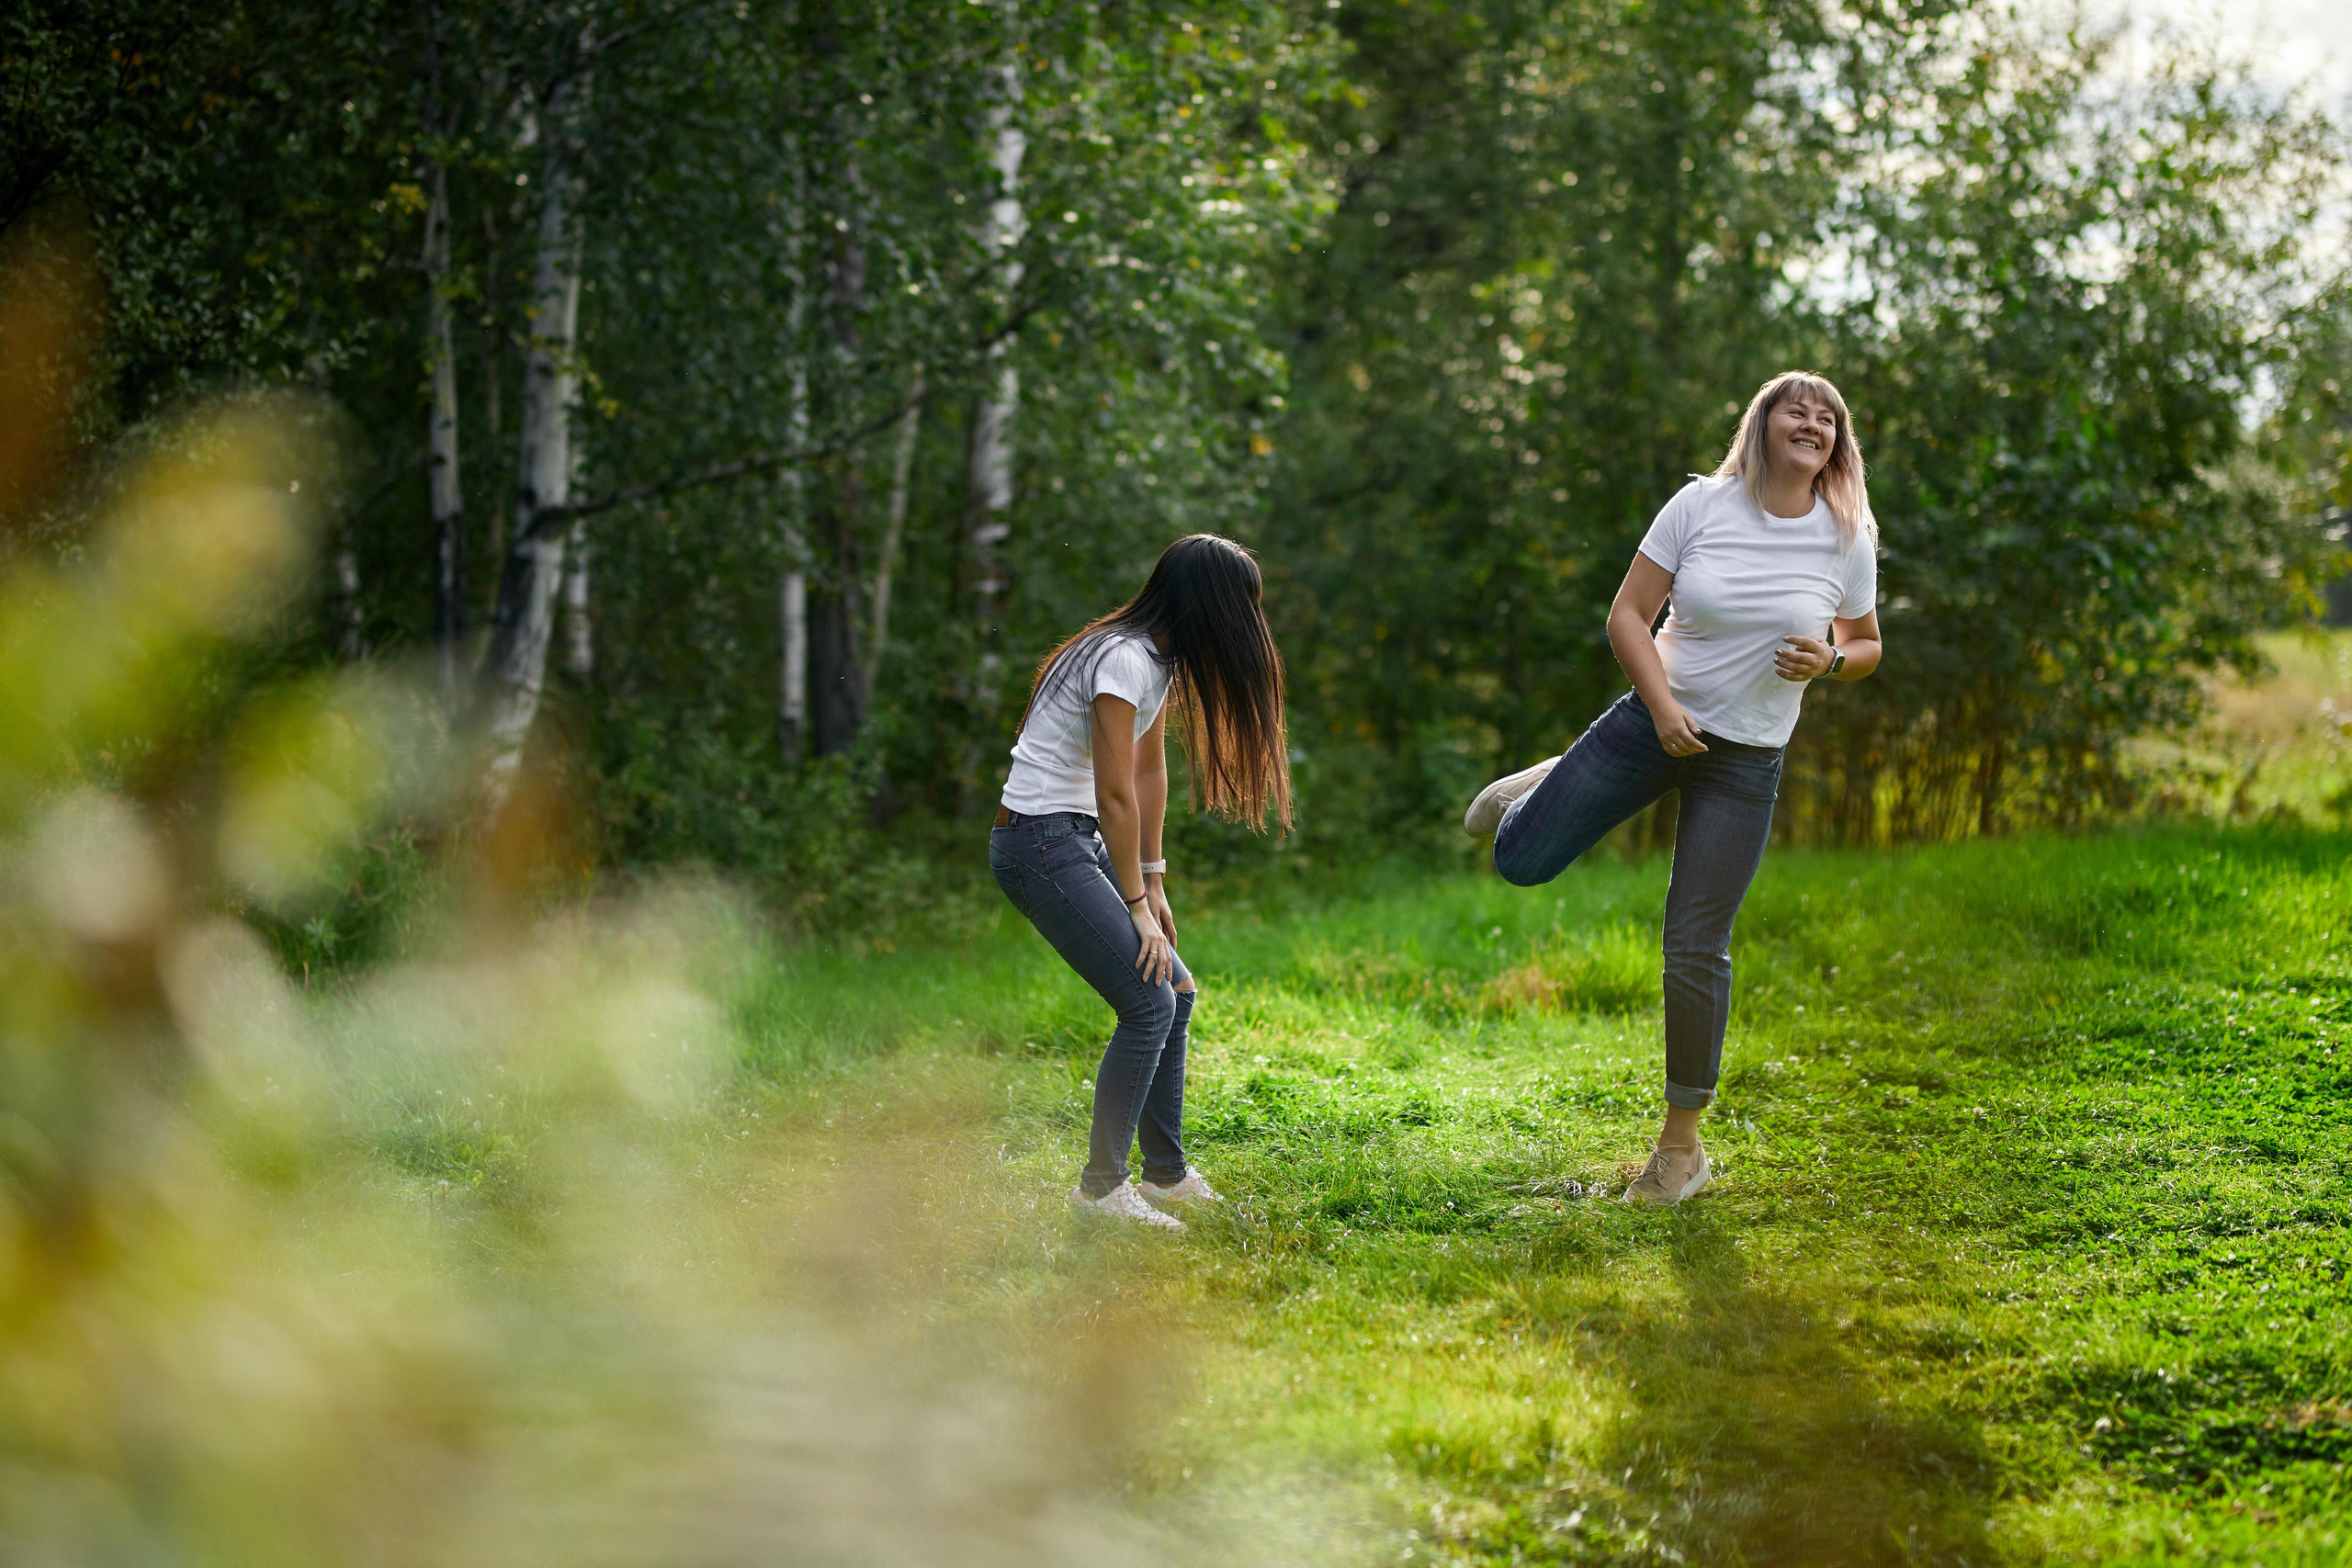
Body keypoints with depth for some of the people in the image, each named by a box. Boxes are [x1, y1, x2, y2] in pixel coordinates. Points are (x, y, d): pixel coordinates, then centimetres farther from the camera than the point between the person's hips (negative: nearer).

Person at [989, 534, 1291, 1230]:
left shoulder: (1162, 659, 9)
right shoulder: (1124, 661, -21)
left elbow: (1150, 775, 14)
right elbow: (1116, 795, -19)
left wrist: (1153, 885, 11)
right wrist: (1137, 903, -12)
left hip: (1079, 841, 10)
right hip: (1040, 842, -10)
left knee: (1175, 993, 10)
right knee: (1150, 1003, -13)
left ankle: (1166, 1172, 18)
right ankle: (1101, 1186, -6)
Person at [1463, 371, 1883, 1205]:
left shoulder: (1848, 539, -4)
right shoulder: (1701, 505, -8)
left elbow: (1866, 648, 9)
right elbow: (1628, 614, -6)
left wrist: (1830, 659, -15)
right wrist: (1663, 706, -19)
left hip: (1745, 760, 0)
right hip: (1656, 720, 1)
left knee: (1695, 948, -3)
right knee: (1520, 859, -4)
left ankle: (1682, 1145, 11)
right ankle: (1537, 789, 35)